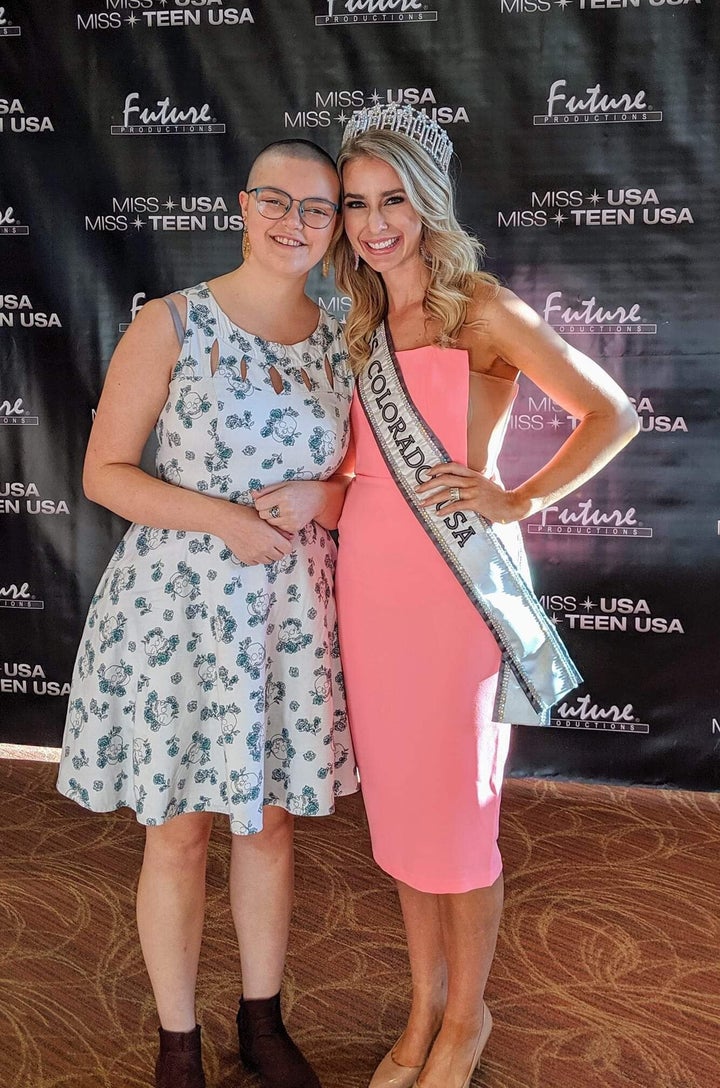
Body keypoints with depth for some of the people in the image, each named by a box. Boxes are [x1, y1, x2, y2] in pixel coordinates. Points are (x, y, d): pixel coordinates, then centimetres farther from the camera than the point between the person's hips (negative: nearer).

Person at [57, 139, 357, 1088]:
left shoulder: (340, 344, 4)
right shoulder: (171, 325, -7)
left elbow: (364, 482, 12)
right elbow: (104, 473, -6)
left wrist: (315, 497, -11)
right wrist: (218, 518, -19)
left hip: (290, 611, 4)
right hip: (177, 606, -3)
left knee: (270, 821, 15)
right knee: (179, 830, 9)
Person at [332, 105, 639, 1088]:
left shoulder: (481, 310, -6)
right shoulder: (364, 328, 13)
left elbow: (612, 416, -7)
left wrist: (520, 500, -10)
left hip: (453, 582, -6)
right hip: (369, 581, 6)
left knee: (458, 810, 5)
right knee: (397, 803, 14)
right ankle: (425, 1009, 34)